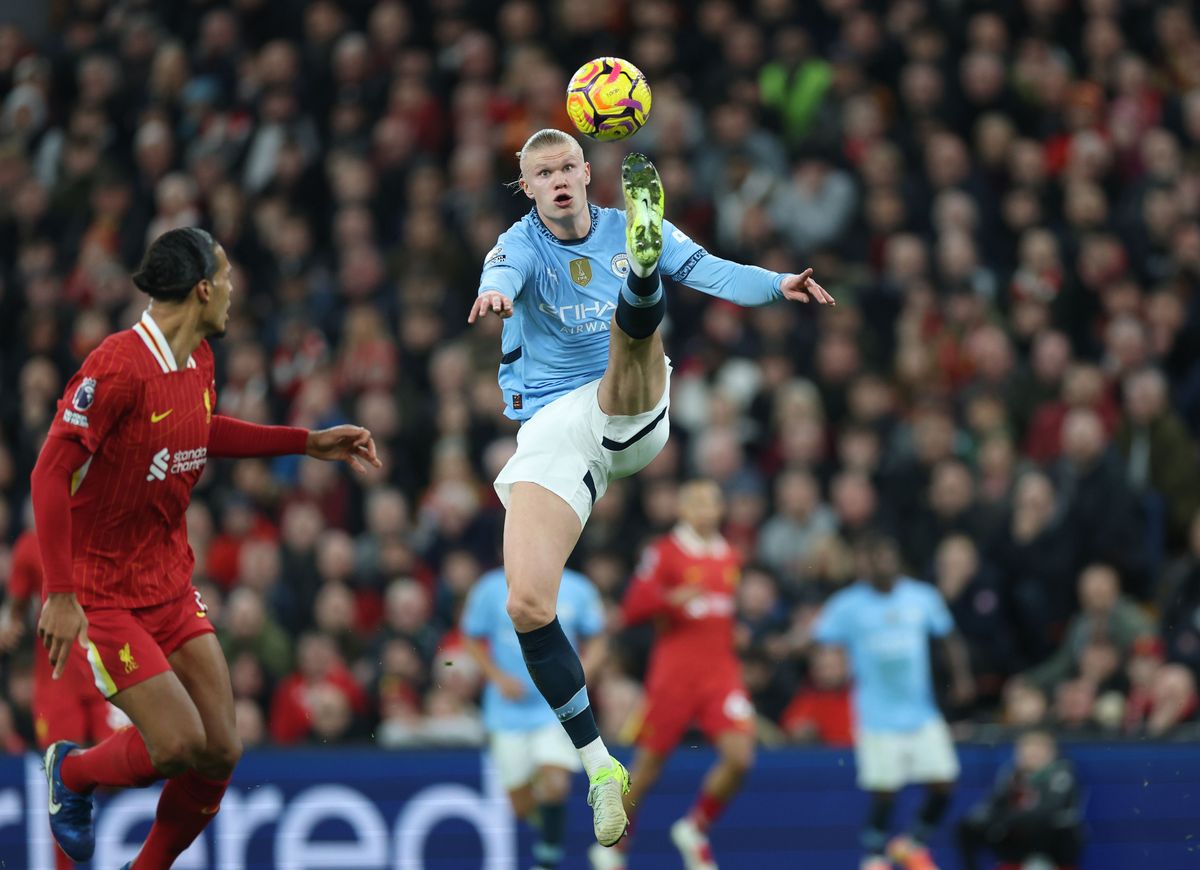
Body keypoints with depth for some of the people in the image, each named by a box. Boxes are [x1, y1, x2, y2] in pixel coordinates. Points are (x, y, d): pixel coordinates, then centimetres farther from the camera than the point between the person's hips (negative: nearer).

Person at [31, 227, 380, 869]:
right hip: (100, 594, -8)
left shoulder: (198, 359, 4)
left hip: (171, 586, 8)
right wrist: (59, 594, -25)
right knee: (180, 744, -16)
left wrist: (310, 443, 20)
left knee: (220, 753, 0)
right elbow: (50, 473, -22)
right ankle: (71, 770, 15)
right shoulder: (118, 367, -23)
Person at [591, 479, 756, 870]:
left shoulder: (731, 557, 14)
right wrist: (671, 599, -24)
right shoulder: (664, 552, -3)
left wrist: (737, 632, 12)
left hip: (721, 672, 4)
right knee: (649, 764, 1)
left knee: (739, 756, -15)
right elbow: (631, 610, -9)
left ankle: (695, 830, 7)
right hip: (674, 672, -4)